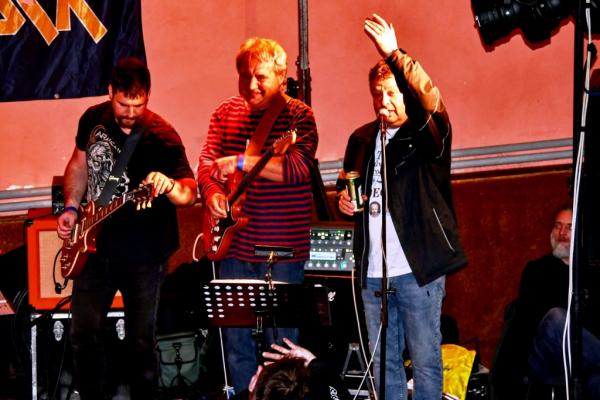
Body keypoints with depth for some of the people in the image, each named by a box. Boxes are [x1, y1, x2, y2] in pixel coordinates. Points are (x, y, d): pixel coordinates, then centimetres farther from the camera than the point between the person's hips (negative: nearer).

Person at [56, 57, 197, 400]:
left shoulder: (161, 137, -16)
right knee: (84, 332, 5)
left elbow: (190, 191, -15)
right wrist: (71, 208, 5)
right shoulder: (93, 120, 0)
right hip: (95, 244, 4)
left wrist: (170, 187, -37)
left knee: (141, 339, 2)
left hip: (143, 253, -4)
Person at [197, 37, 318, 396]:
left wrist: (241, 162, -22)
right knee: (236, 336, 10)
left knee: (282, 339, 0)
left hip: (282, 248, -5)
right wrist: (212, 192, -13)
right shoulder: (226, 113, 10)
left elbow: (297, 168, -21)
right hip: (234, 245, 5)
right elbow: (207, 162, 8)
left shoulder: (298, 116, -6)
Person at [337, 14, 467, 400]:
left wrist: (394, 55, -35)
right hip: (372, 273, 5)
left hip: (417, 270, -5)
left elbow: (430, 99, -28)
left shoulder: (426, 135, -5)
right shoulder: (362, 139, 12)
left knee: (426, 361, -1)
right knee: (383, 363, 10)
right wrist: (344, 197, 5)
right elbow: (346, 183, 28)